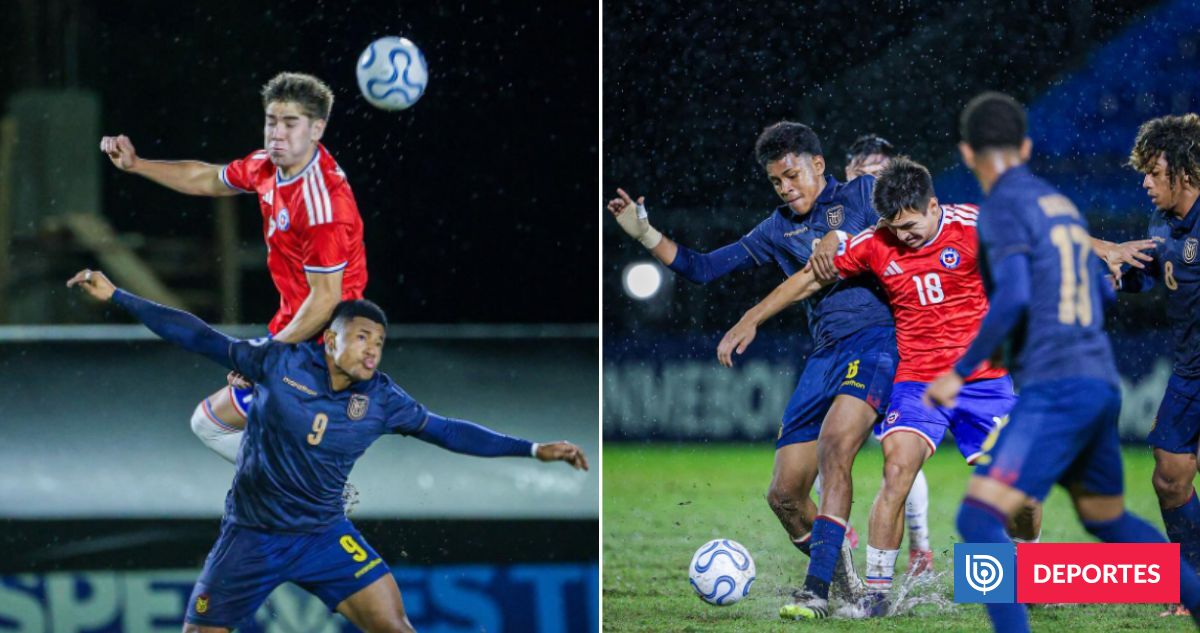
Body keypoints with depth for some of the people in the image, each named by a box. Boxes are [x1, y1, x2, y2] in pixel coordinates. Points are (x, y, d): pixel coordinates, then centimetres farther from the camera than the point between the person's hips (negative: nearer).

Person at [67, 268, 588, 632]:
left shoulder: (381, 400, -5)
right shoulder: (280, 362, -11)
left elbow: (447, 431, 2)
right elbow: (202, 340, -7)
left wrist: (532, 449, -1)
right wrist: (115, 296, -8)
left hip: (325, 537, 1)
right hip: (251, 538, -1)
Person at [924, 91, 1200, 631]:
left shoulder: (1003, 207, -6)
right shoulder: (1062, 204, 18)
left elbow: (1013, 298, -18)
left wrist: (959, 373, -11)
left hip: (1055, 388, -8)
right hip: (1101, 383, 8)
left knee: (979, 517, -12)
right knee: (1109, 522, 25)